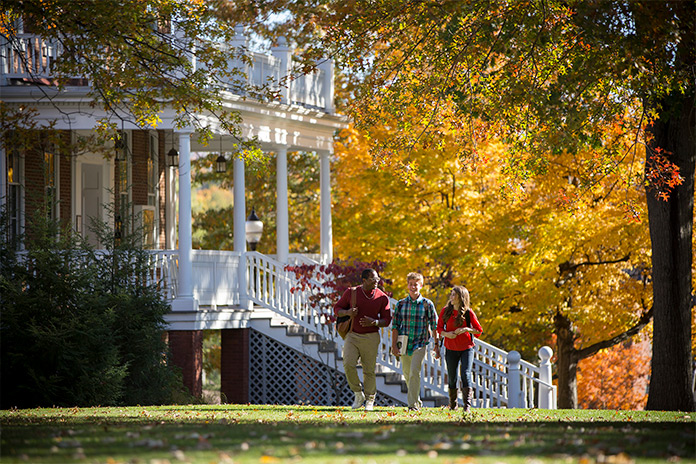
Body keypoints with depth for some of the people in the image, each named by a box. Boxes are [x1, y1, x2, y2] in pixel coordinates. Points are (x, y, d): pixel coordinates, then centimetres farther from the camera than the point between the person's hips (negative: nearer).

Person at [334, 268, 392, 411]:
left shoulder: (382, 298, -1)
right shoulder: (351, 292, -1)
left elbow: (387, 320, 2)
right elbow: (337, 308, 7)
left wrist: (374, 322, -19)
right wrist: (347, 312, -15)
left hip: (371, 338, 0)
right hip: (352, 336, 0)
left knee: (369, 371, 1)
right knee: (348, 365, -17)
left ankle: (370, 401, 17)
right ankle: (358, 395, 2)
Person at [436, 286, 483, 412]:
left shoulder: (468, 312, -6)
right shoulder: (446, 311, 1)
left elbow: (479, 330, -1)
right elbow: (439, 328, 7)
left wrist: (466, 329, -18)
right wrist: (446, 334, -15)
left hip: (467, 348, -3)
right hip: (451, 348, 3)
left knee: (466, 374, -15)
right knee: (451, 377, 7)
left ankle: (467, 405, -15)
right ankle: (453, 404, 26)